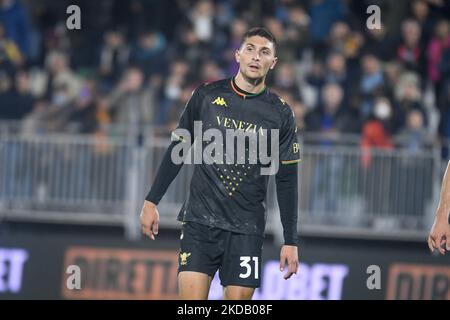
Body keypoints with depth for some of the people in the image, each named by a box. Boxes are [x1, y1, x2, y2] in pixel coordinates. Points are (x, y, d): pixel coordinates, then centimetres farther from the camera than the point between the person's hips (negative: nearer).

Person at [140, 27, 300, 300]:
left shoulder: (281, 113, 3)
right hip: (200, 219, 0)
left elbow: (287, 180, 4)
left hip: (246, 229, 0)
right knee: (191, 306, -11)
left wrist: (291, 241, 0)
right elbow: (178, 149, 11)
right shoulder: (207, 95, 4)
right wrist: (151, 202, 7)